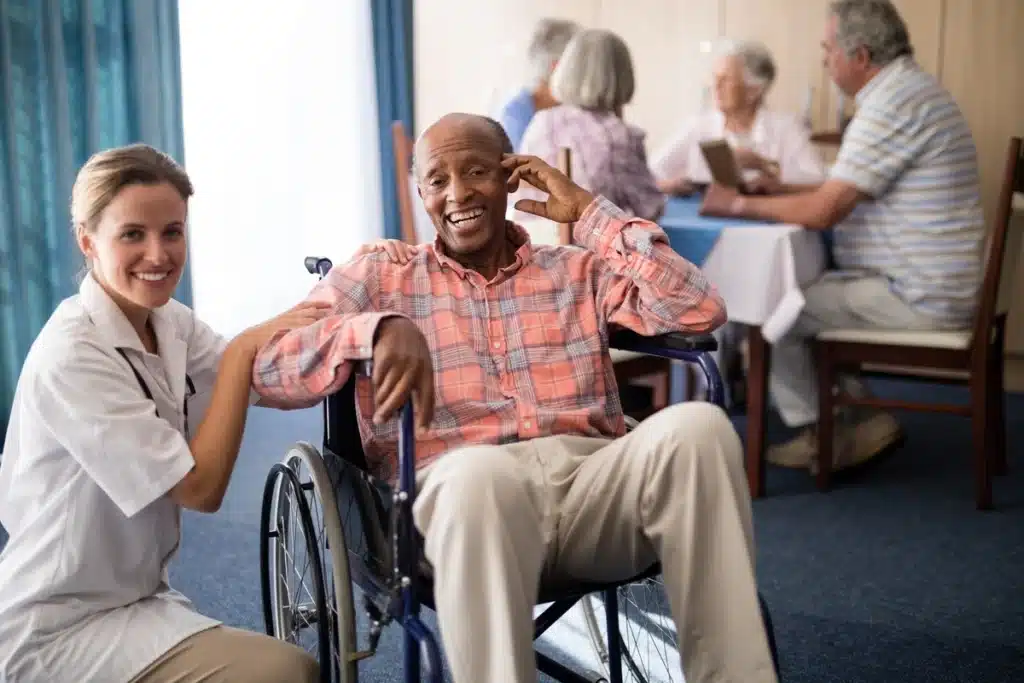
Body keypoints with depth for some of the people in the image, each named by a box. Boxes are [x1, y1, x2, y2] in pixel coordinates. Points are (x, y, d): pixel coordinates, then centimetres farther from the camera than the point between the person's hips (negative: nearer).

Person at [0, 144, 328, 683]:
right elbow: (201, 487, -22)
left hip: (137, 595, 8)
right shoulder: (71, 357, -23)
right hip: (59, 628, -8)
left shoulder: (169, 322, 2)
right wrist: (243, 349, -18)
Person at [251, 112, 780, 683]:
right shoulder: (377, 278, 18)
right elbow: (269, 368, 4)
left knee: (698, 427, -30)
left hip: (593, 476, 3)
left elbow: (700, 311, 7)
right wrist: (379, 329, -15)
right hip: (461, 485, -3)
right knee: (478, 471, -41)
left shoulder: (580, 271, 24)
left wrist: (589, 211, 12)